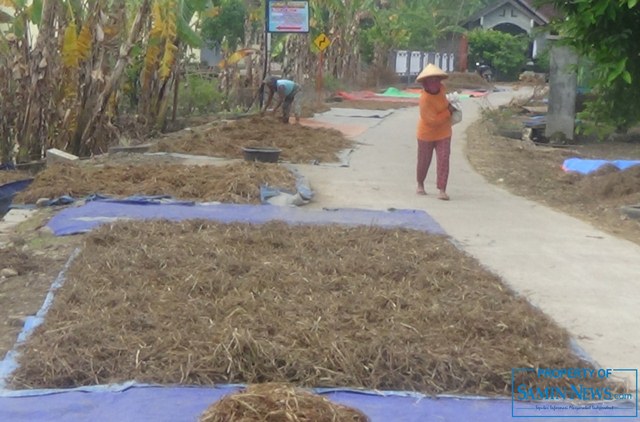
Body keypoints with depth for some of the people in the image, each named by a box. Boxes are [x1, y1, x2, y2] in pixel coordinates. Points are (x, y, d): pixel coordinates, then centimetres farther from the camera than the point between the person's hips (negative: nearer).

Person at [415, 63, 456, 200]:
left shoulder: (441, 88, -6)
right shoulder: (424, 99, -28)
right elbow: (433, 120, -31)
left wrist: (448, 104, 6)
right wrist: (448, 112, -22)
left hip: (443, 133, 5)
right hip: (427, 134, -5)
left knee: (443, 160, -8)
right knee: (424, 161, 12)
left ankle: (442, 190, -12)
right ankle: (420, 185, 37)